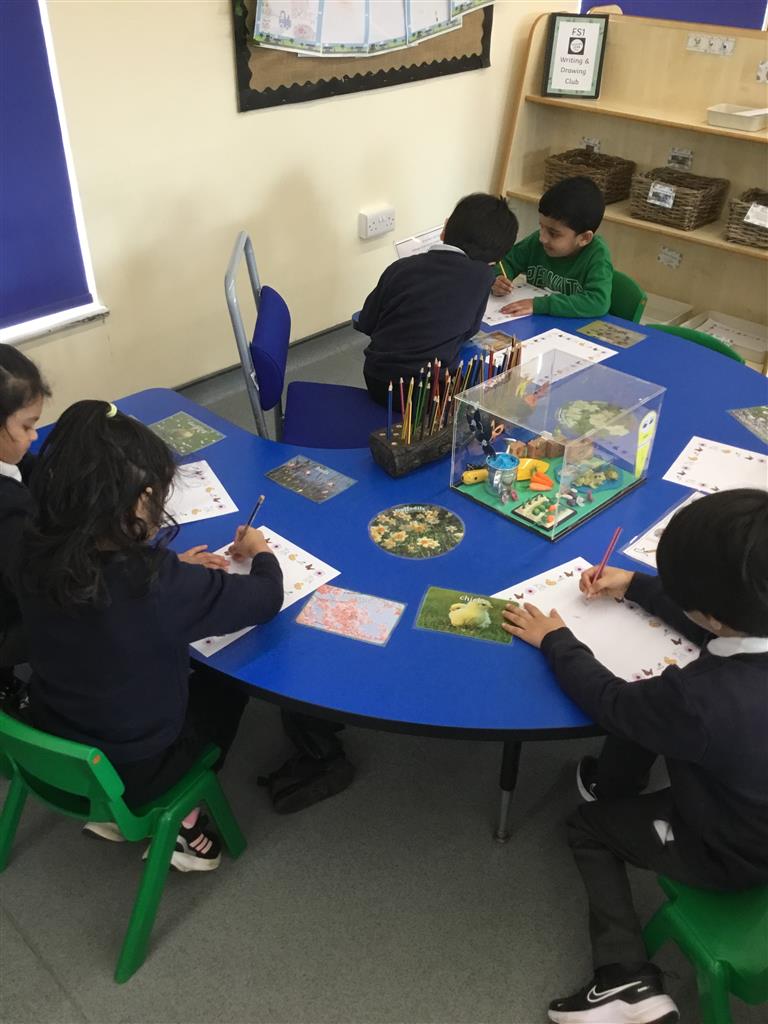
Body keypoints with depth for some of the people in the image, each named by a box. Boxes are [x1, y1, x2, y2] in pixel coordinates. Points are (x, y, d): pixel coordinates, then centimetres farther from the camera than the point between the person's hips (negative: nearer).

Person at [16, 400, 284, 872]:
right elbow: (266, 599, -18)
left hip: (51, 748, 5)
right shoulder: (159, 584, -35)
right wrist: (260, 553, 1)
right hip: (127, 771, -5)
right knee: (226, 678, 19)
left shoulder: (38, 552, -18)